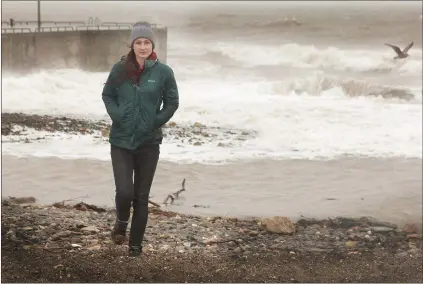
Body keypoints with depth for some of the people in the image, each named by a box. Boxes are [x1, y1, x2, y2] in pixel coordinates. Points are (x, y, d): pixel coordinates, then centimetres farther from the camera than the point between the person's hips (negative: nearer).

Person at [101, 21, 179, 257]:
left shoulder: (163, 72, -7)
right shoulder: (120, 69, -4)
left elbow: (172, 102, 3)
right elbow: (108, 95, 8)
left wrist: (156, 122, -6)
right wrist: (116, 116, -6)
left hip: (149, 143, 0)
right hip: (121, 141, 0)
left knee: (142, 197, 8)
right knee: (124, 191, -12)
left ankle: (136, 244, 22)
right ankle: (122, 222, 21)